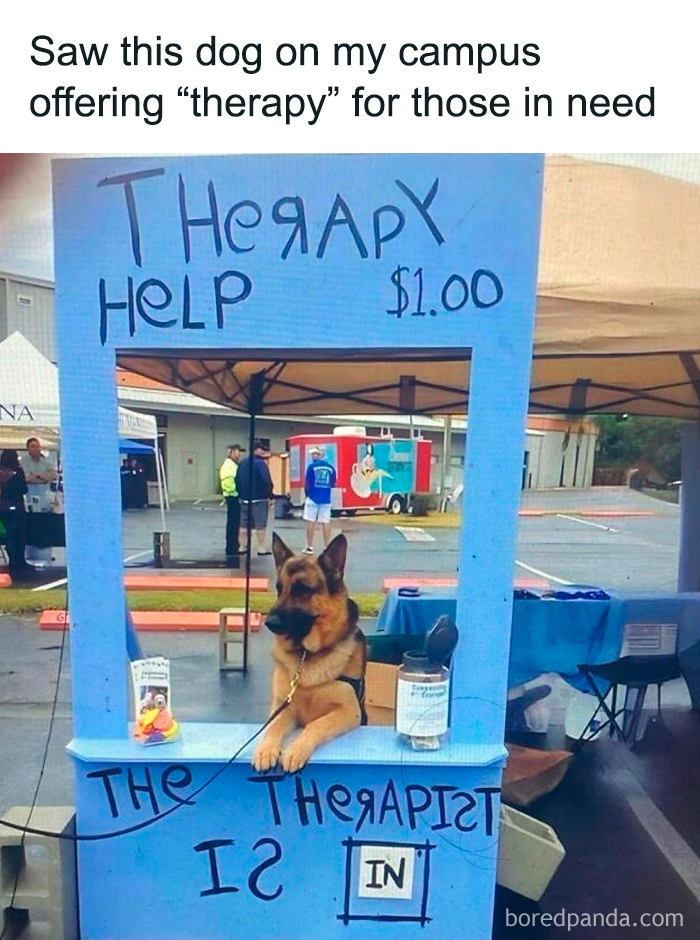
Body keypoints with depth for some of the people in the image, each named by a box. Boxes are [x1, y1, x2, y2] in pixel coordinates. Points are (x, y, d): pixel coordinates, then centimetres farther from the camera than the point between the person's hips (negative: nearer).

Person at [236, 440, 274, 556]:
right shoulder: (260, 463, -14)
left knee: (244, 524, 12)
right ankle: (262, 548, 3)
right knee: (260, 525, 0)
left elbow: (237, 480, 13)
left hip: (245, 499, 7)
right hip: (259, 499, -7)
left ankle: (244, 547, 18)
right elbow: (266, 482, -20)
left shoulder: (242, 462, 10)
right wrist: (270, 496, -12)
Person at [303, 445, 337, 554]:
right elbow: (333, 484, 9)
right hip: (326, 499, 3)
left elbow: (307, 483, -5)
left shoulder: (312, 466, -7)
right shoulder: (331, 467, 3)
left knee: (310, 522, 4)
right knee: (326, 522, 5)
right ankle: (327, 547, 7)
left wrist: (307, 494, 12)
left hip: (313, 498, -3)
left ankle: (309, 547, 7)